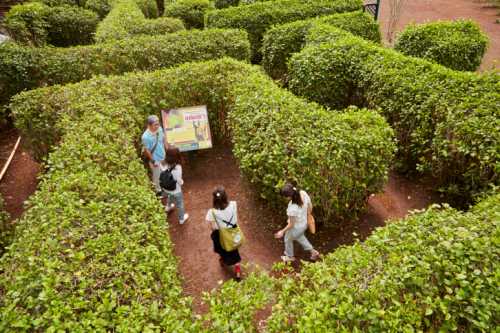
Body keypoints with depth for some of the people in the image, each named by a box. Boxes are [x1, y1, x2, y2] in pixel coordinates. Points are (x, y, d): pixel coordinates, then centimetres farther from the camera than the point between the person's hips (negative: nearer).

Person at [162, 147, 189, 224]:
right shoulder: (177, 168, -37)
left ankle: (168, 207, 70)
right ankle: (182, 219, 47)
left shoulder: (163, 164, -22)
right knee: (180, 204, 24)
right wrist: (182, 182, -1)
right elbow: (180, 182, -24)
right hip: (176, 190, -5)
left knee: (170, 196, 40)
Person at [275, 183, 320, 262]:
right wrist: (307, 215, 15)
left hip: (296, 228, -6)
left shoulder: (292, 208, -42)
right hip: (304, 223, 6)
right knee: (299, 237, 38)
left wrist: (282, 231, -8)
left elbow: (291, 224, -25)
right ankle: (313, 251, 51)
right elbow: (310, 206, -6)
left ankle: (290, 256, 56)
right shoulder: (304, 193, -25)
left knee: (288, 240, 28)